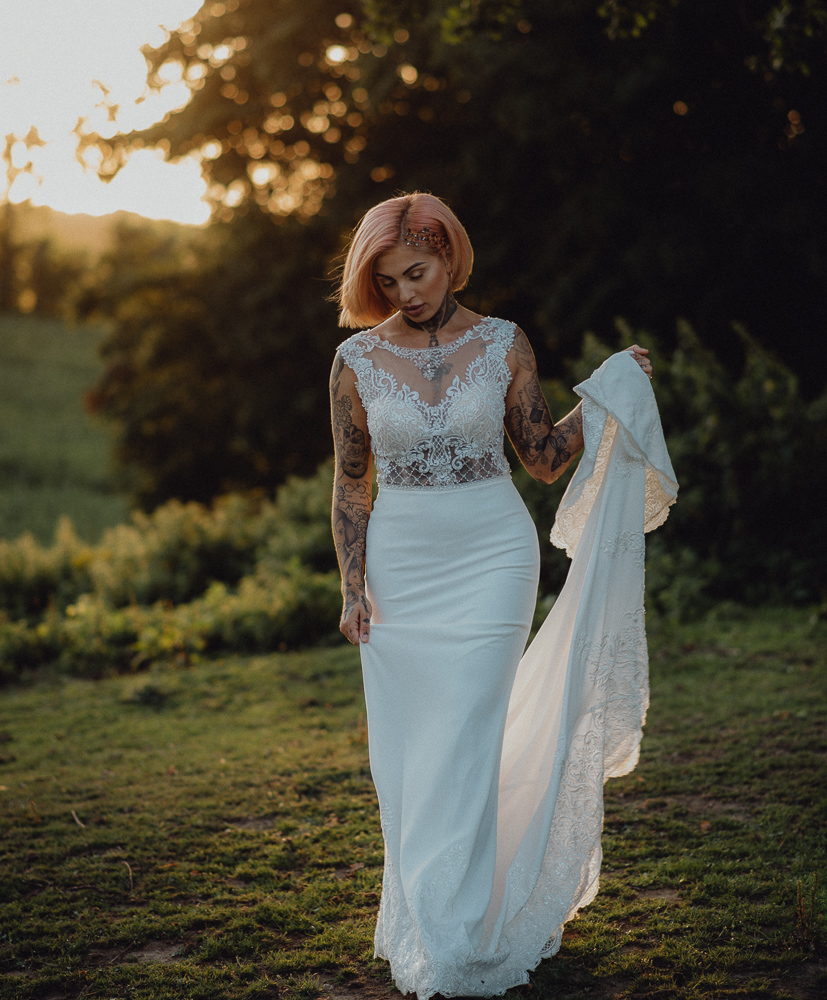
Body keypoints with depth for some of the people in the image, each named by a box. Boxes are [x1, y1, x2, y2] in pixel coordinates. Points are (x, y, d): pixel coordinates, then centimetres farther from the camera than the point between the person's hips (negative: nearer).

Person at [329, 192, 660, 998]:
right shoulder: (357, 359, 0)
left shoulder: (503, 345, -1)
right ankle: (421, 921, 22)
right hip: (400, 567, 2)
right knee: (402, 755, 5)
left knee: (460, 748, -6)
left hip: (491, 560, -2)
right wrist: (353, 585, 0)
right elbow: (350, 483, 5)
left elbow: (545, 458, 6)